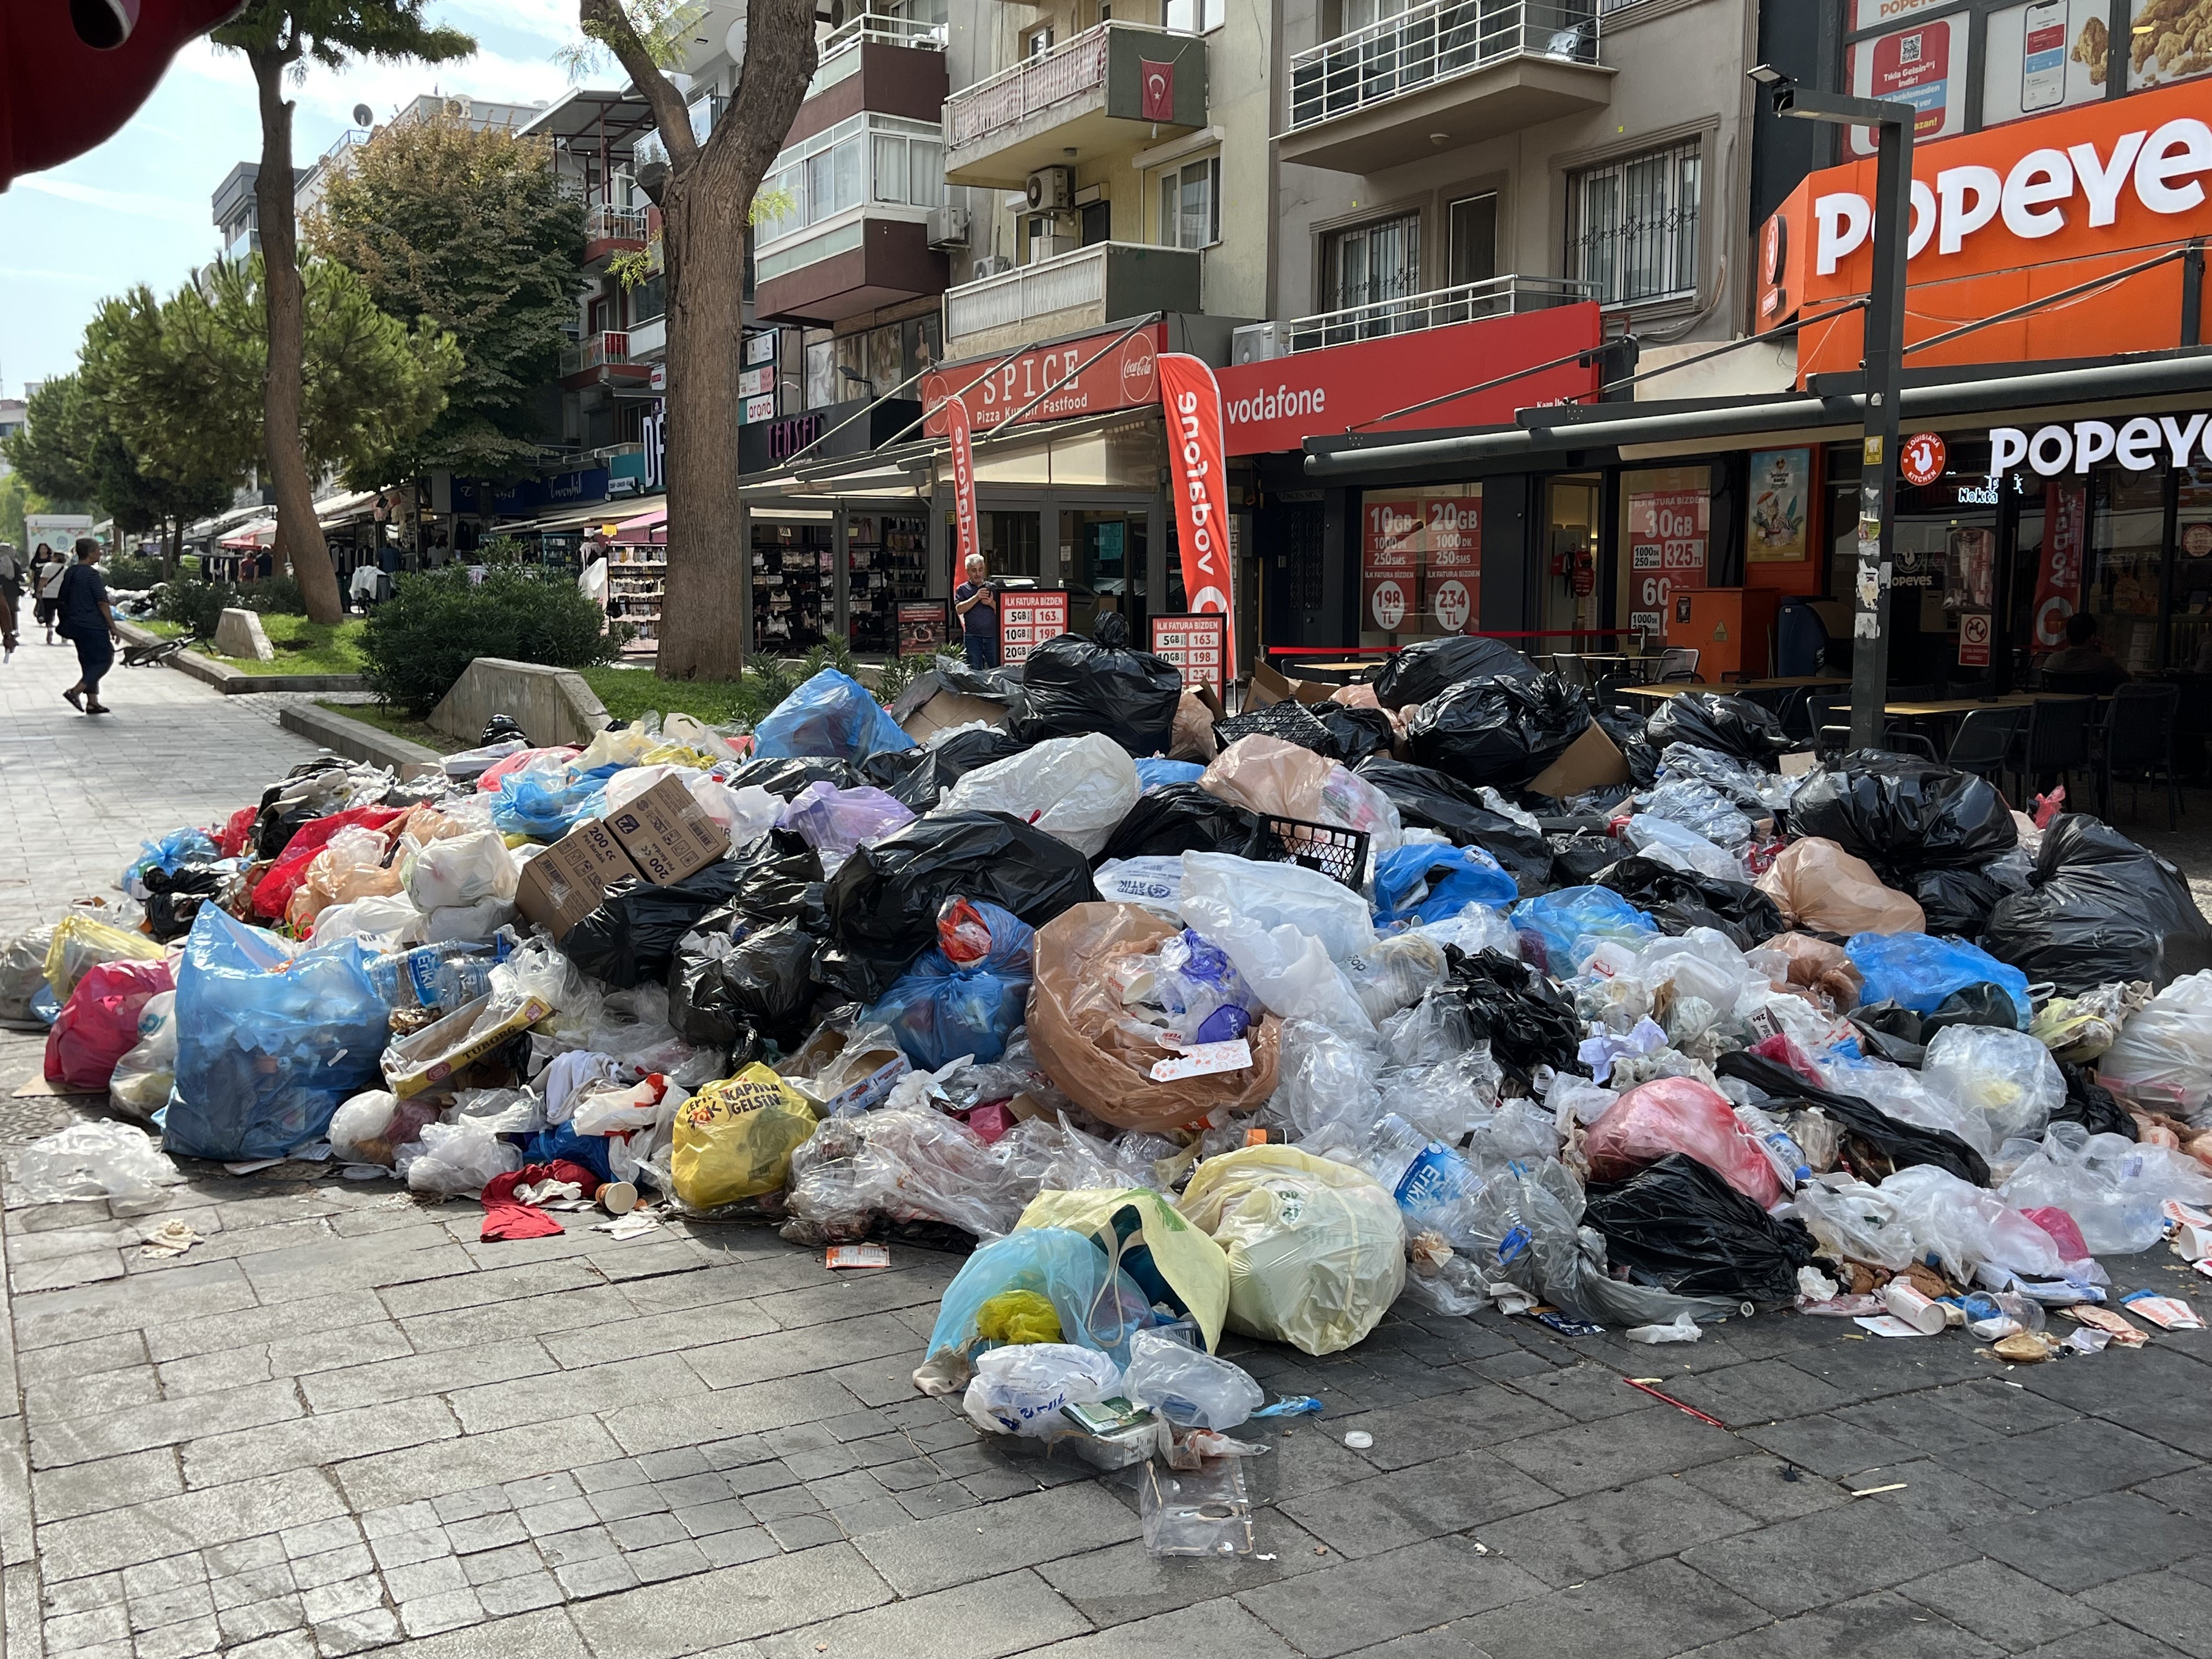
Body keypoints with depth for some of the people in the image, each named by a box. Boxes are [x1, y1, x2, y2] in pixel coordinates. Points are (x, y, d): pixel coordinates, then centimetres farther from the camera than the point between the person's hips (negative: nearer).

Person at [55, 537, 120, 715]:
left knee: (90, 663, 13)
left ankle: (92, 702, 12)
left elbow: (61, 600, 17)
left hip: (75, 625, 9)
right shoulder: (91, 574, -14)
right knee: (104, 659, -2)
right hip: (93, 626, -9)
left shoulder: (69, 573, 11)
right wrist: (113, 628, -14)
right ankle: (75, 692, -12)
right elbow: (102, 603, -17)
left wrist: (65, 624, 25)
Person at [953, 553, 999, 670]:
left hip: (993, 635, 1)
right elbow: (959, 609, -6)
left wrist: (992, 604, -8)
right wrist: (976, 598, -14)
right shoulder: (962, 589, 11)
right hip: (972, 637, -1)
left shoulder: (993, 588, 14)